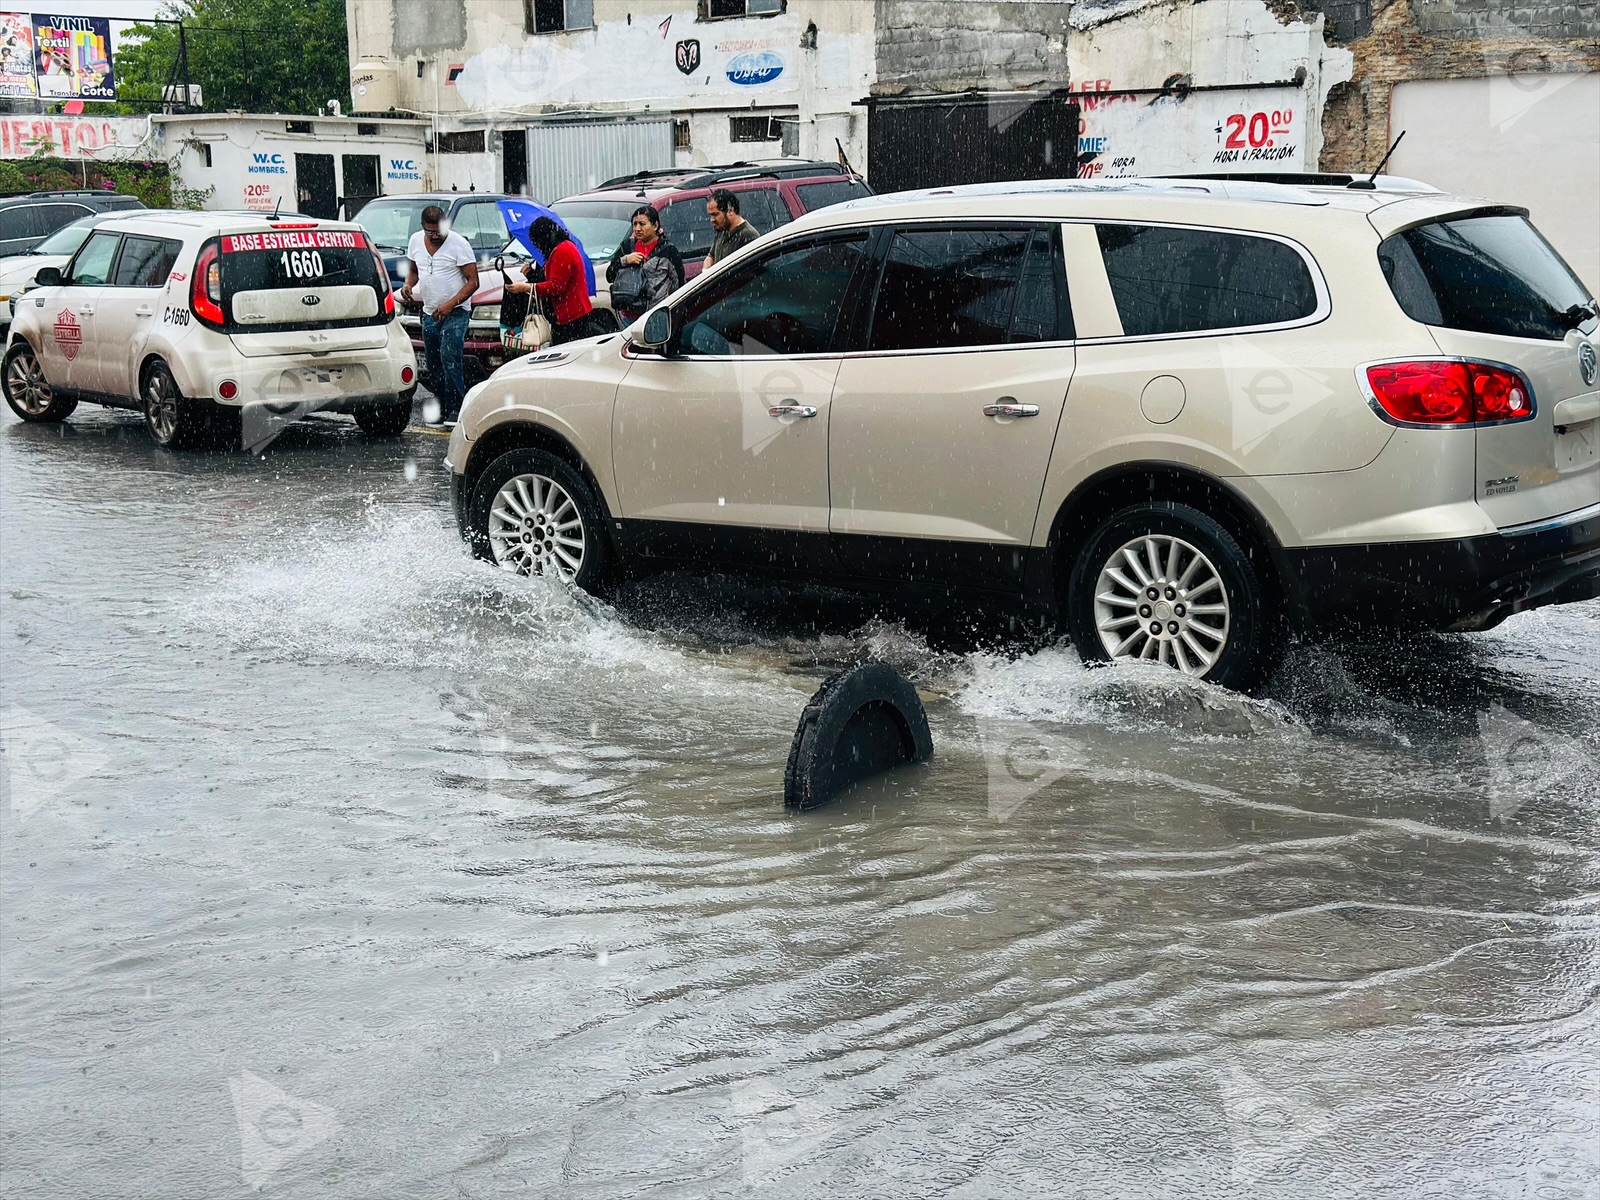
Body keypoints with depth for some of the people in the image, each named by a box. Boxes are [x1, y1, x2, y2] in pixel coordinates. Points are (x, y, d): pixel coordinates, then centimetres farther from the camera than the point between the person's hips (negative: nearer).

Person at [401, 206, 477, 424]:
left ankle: (456, 408, -17)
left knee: (450, 358, -19)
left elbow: (473, 281, -12)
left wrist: (450, 304, -22)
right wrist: (408, 284, -2)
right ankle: (442, 408, 15)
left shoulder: (459, 244, -12)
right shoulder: (416, 240, 6)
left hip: (456, 312, -6)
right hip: (429, 313, 7)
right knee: (433, 364, 8)